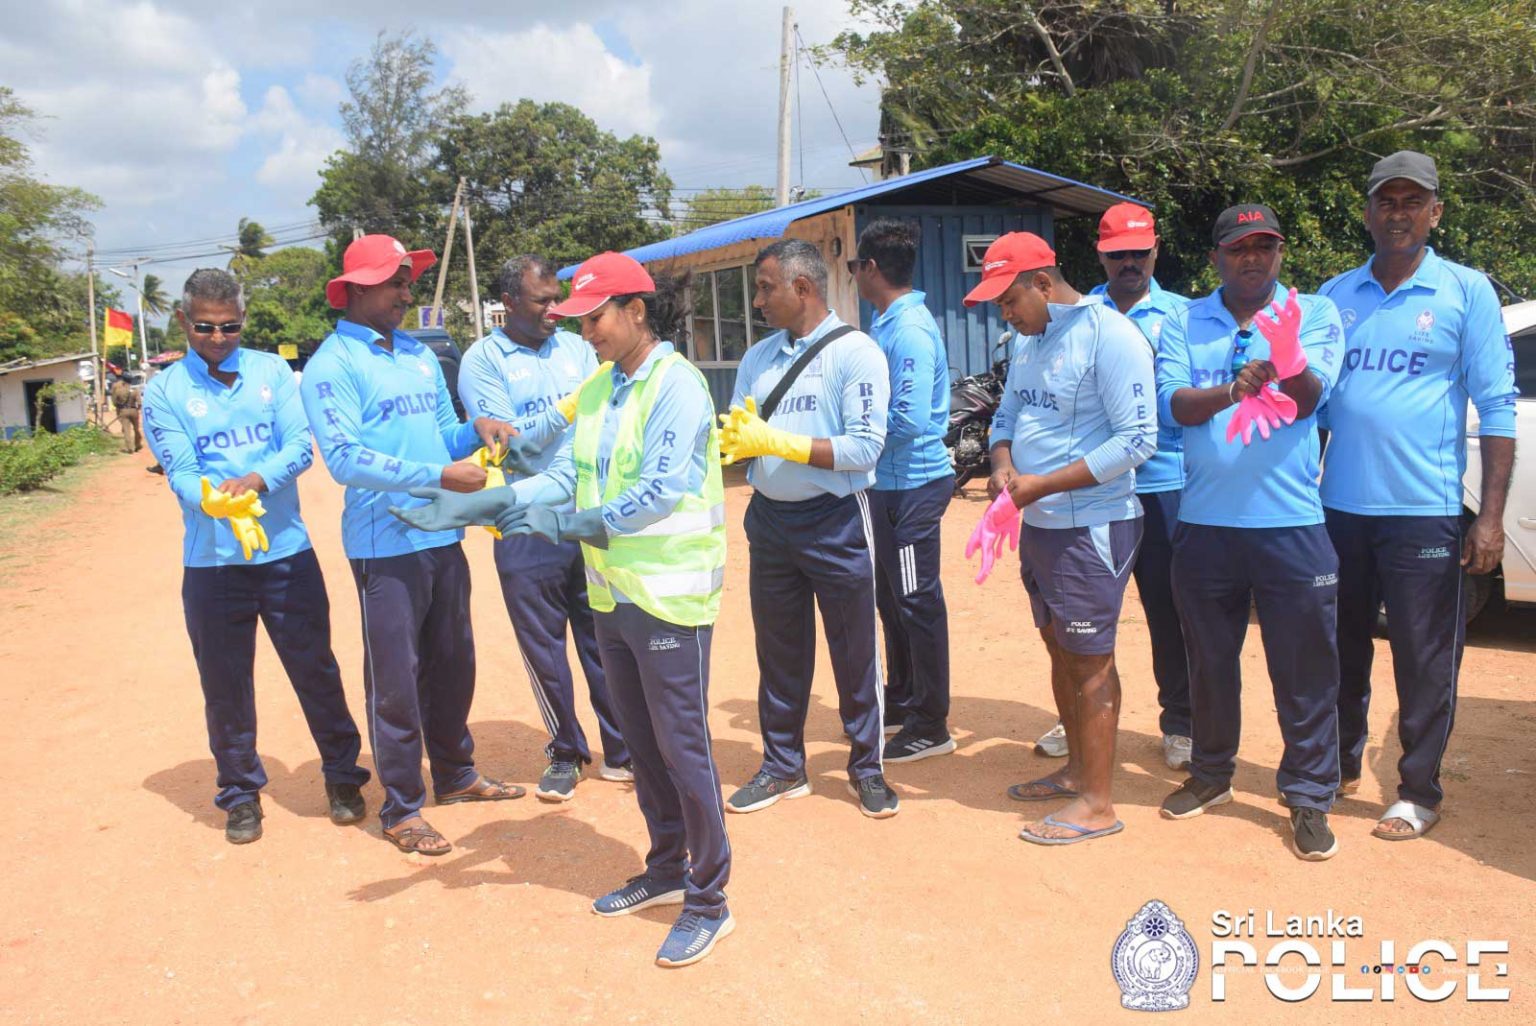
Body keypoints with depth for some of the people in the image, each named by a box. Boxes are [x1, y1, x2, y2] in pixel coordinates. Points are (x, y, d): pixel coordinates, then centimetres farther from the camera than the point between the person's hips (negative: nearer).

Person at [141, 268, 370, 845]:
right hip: (211, 562, 0)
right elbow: (180, 472, -10)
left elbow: (301, 446, -6)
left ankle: (342, 777, 24)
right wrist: (220, 504, -31)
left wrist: (256, 480, -25)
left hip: (287, 553, 0)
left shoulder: (272, 372, 4)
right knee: (226, 684, 9)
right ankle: (241, 793, 27)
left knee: (316, 670, 7)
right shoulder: (164, 392, 1)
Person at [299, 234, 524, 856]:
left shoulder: (420, 355, 13)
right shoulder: (332, 365, -8)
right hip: (385, 545, -7)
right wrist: (437, 475, -24)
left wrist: (476, 429, -5)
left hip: (443, 538, 7)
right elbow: (345, 459, -19)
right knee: (395, 680, 3)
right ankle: (401, 809, 17)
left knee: (452, 664, 17)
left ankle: (455, 774, 35)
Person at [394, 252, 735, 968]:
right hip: (611, 592, 8)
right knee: (642, 743, 18)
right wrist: (472, 507, -4)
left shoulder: (676, 385, -14)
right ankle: (666, 870, 36)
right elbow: (562, 477, 5)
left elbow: (659, 493, -23)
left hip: (669, 594, -8)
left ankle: (709, 901, 17)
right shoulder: (597, 388, 10)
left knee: (682, 748, 1)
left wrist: (564, 523, -20)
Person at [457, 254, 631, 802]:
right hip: (527, 527, -2)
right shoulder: (482, 360, -2)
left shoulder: (576, 347, 10)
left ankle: (620, 750, 23)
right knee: (543, 646, 9)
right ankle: (565, 752, 27)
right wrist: (569, 408, -18)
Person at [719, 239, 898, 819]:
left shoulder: (855, 352, -9)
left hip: (834, 520, -5)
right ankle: (783, 767, 29)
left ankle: (867, 768, 23)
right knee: (778, 652, 14)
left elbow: (864, 447, -18)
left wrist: (775, 441, -20)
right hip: (769, 517, 5)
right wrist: (737, 437, -14)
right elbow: (737, 437, 10)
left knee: (855, 653, 5)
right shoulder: (757, 358, 9)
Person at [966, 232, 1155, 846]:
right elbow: (1006, 416, 19)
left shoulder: (1109, 335, -16)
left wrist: (1040, 485, -20)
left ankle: (1097, 802, 11)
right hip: (1037, 524, 8)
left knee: (1090, 659, -1)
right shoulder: (1029, 341, 11)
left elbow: (1137, 441, -21)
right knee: (1059, 649, 17)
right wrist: (1002, 466, -4)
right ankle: (1077, 767, 33)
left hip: (1092, 528, -8)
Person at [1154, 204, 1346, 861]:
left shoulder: (1314, 314, 3)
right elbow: (1172, 402, -9)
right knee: (1210, 661, 17)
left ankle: (1309, 799, 19)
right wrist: (1231, 391, -29)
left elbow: (1311, 398, -13)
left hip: (1292, 523, -2)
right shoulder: (1184, 323, 6)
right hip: (1204, 522, 2)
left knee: (1305, 670, 4)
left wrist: (1290, 365, -36)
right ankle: (1211, 775, 35)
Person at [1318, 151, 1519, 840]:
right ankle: (1339, 767, 31)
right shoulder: (1336, 295, 8)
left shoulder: (1466, 291, -1)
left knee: (1424, 660, 4)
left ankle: (1419, 791, 19)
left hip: (1424, 512, -3)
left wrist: (1491, 517, -10)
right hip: (1340, 507, 4)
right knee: (1342, 649, 15)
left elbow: (1497, 407, -4)